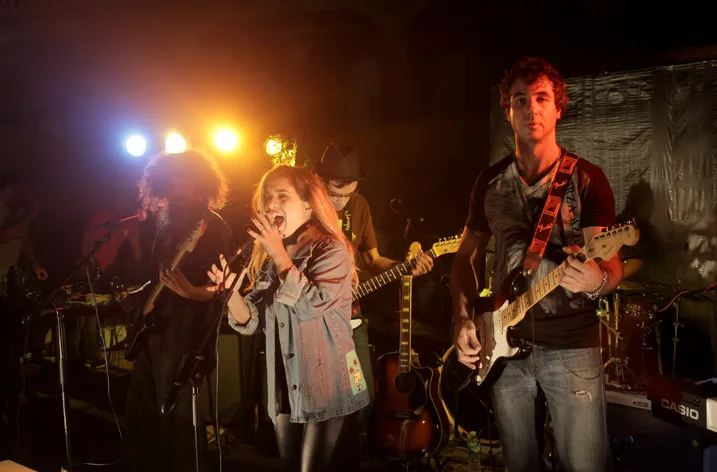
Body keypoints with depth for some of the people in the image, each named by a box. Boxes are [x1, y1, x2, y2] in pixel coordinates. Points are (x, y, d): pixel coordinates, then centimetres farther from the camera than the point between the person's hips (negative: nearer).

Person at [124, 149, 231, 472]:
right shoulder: (167, 222, 12)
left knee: (176, 420, 0)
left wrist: (190, 291, -33)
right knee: (139, 415, 16)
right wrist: (137, 297, 11)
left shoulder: (213, 227, -12)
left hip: (185, 337, -8)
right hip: (154, 331, 8)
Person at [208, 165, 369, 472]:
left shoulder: (331, 251, -12)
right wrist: (230, 289, -12)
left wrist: (279, 253, -21)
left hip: (328, 392, -7)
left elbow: (310, 305, -29)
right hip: (285, 392, 7)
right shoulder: (268, 258, 8)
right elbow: (252, 322, 6)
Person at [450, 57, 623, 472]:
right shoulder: (490, 182, 7)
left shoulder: (587, 179, -5)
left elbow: (611, 262, -8)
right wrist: (463, 317, -2)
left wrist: (598, 280, -32)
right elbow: (468, 255, 13)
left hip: (572, 345, -3)